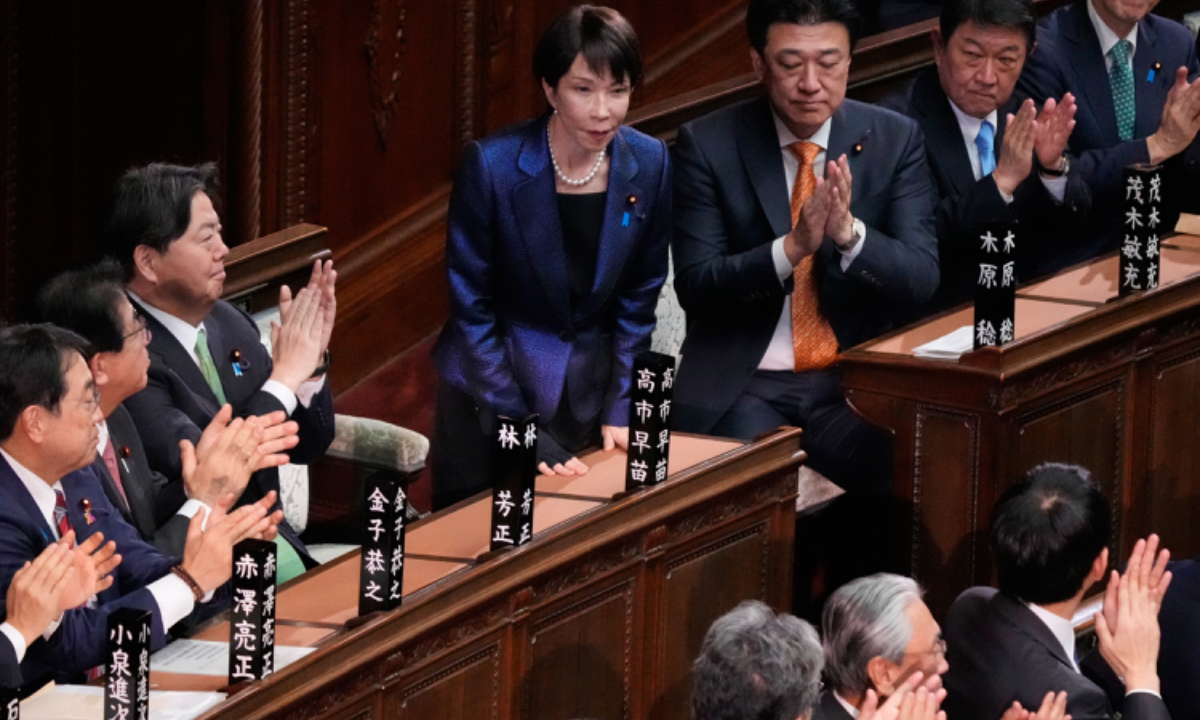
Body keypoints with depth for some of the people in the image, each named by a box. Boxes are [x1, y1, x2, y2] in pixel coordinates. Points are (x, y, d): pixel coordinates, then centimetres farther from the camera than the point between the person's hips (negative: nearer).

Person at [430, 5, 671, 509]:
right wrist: (518, 430, -17)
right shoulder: (492, 164, -19)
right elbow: (470, 308, -13)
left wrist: (620, 412, -4)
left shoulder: (648, 164, -8)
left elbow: (638, 300, 3)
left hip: (591, 387, 3)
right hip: (494, 383, -3)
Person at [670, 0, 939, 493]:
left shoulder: (895, 139, 4)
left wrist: (851, 233, -23)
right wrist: (791, 248, -24)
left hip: (858, 382, 1)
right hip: (741, 386, -1)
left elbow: (921, 279, -3)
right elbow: (694, 285, -7)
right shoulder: (707, 145, -1)